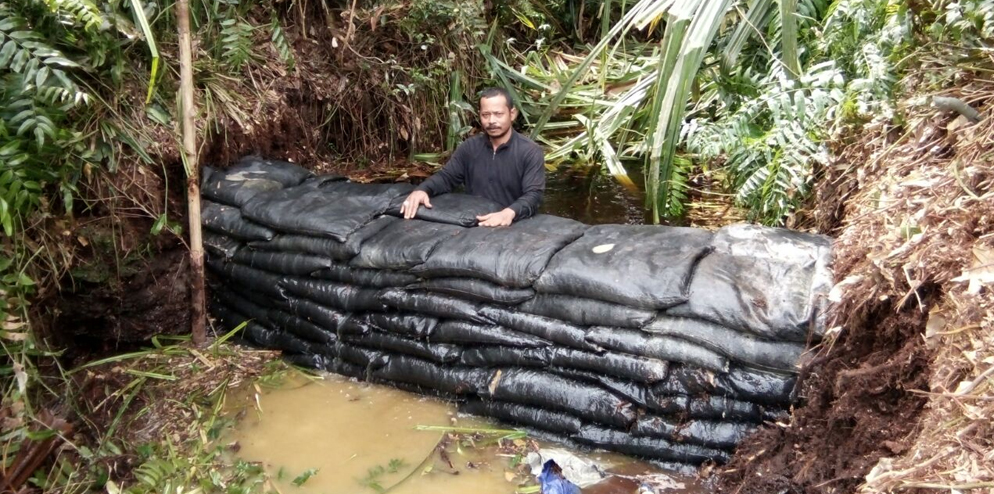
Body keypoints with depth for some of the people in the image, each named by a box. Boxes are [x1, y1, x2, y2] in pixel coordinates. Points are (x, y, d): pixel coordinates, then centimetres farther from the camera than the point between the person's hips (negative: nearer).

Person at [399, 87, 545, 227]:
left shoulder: (530, 152, -6)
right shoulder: (470, 147, 9)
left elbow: (533, 194, -15)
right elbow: (446, 176, 11)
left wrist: (510, 213, -35)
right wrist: (421, 190, -11)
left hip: (514, 226, -3)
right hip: (472, 222, 3)